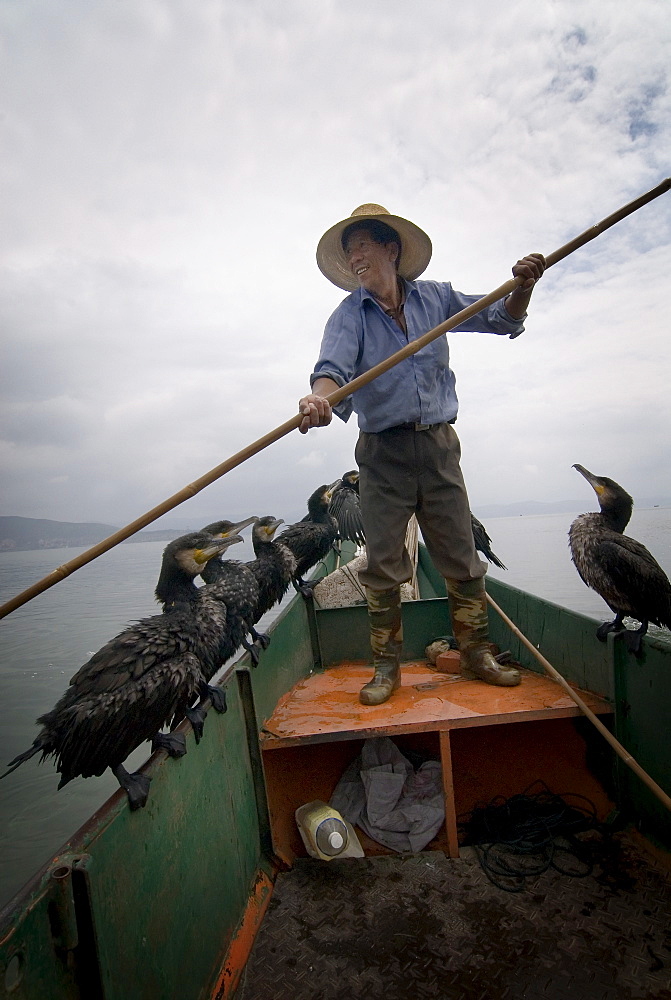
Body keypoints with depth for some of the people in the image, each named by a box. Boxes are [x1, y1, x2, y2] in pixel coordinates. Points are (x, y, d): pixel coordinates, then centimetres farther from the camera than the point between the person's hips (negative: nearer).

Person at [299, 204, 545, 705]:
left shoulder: (434, 297, 8)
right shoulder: (349, 314, 0)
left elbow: (502, 320, 13)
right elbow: (333, 366, -19)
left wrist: (522, 287, -8)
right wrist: (319, 397, -42)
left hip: (438, 446, 2)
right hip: (382, 454, -1)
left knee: (462, 559, 7)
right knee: (383, 566, 2)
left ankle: (476, 653, 24)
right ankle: (387, 666, 16)